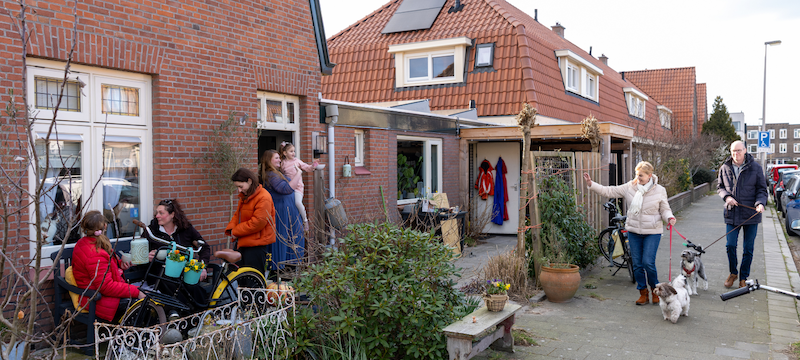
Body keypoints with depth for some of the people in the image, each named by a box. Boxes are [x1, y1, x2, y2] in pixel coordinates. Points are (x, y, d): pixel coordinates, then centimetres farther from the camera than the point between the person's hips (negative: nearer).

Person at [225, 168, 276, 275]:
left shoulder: (263, 198, -18)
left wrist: (236, 231, -14)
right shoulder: (244, 196, 13)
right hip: (243, 242, 9)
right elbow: (237, 215, 20)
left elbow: (257, 222, -22)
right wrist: (230, 229, -1)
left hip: (256, 246, -9)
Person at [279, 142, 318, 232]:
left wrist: (313, 166, -10)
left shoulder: (297, 161, 6)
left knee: (298, 202, -24)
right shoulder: (283, 163, 8)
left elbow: (307, 168, 7)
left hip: (298, 186, -3)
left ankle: (305, 220, -6)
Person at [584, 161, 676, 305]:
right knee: (637, 264, 6)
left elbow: (665, 209, 4)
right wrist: (591, 184, -9)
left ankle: (655, 290, 15)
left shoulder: (659, 190, -3)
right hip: (633, 231, 3)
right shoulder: (629, 187, -1)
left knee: (648, 262, -10)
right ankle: (643, 293, 21)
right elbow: (609, 191, 0)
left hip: (652, 232, -3)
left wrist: (670, 218, -17)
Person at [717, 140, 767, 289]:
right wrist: (726, 197, -7)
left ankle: (743, 278, 20)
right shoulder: (725, 168, 2)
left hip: (751, 214, -1)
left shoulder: (755, 167, -4)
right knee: (730, 245, 1)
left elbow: (762, 189, 0)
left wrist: (760, 203, -18)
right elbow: (720, 187, 13)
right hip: (732, 214, 1)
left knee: (748, 249, 6)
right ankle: (733, 273, 24)